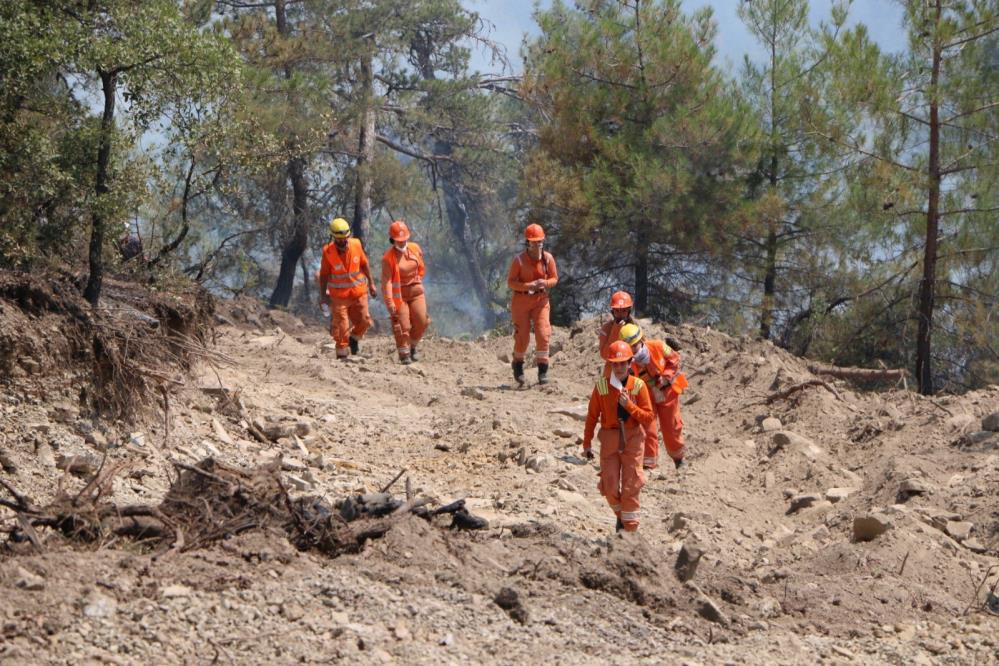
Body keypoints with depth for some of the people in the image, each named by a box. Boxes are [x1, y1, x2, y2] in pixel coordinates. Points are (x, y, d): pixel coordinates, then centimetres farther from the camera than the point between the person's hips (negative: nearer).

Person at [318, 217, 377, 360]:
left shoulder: (356, 245, -7)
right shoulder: (328, 252, -15)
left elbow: (364, 264, 7)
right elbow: (324, 274, -5)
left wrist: (371, 283, 10)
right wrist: (323, 294, -4)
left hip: (358, 291, 3)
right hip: (339, 294, -3)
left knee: (364, 321, 4)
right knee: (341, 326, -3)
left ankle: (354, 338, 33)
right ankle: (341, 355, 10)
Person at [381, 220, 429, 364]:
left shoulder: (415, 248, 0)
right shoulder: (389, 257, -16)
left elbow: (421, 267, 20)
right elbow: (386, 281, -23)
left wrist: (418, 281, 14)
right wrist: (389, 302, -30)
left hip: (416, 291, 5)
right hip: (398, 293, -5)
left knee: (421, 322, -2)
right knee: (403, 326, -6)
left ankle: (412, 346, 21)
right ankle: (404, 355, 6)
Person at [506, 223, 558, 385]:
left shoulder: (548, 258, -3)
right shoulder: (519, 260, -11)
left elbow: (554, 278, 5)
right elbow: (510, 282, -9)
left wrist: (545, 283, -18)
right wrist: (528, 286, -24)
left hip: (541, 300, 2)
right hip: (521, 300, -2)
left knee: (543, 334, -9)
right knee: (522, 336, 2)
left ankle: (542, 369, -1)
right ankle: (518, 364, 29)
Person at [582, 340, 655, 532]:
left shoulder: (638, 385, -7)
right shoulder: (602, 384, -6)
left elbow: (649, 418, -7)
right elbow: (592, 415, 3)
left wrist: (629, 405, -21)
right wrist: (587, 444, 7)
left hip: (633, 439, -1)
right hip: (610, 438, 1)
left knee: (631, 487, -1)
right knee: (610, 487, 2)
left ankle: (630, 527, 9)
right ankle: (621, 515, 31)